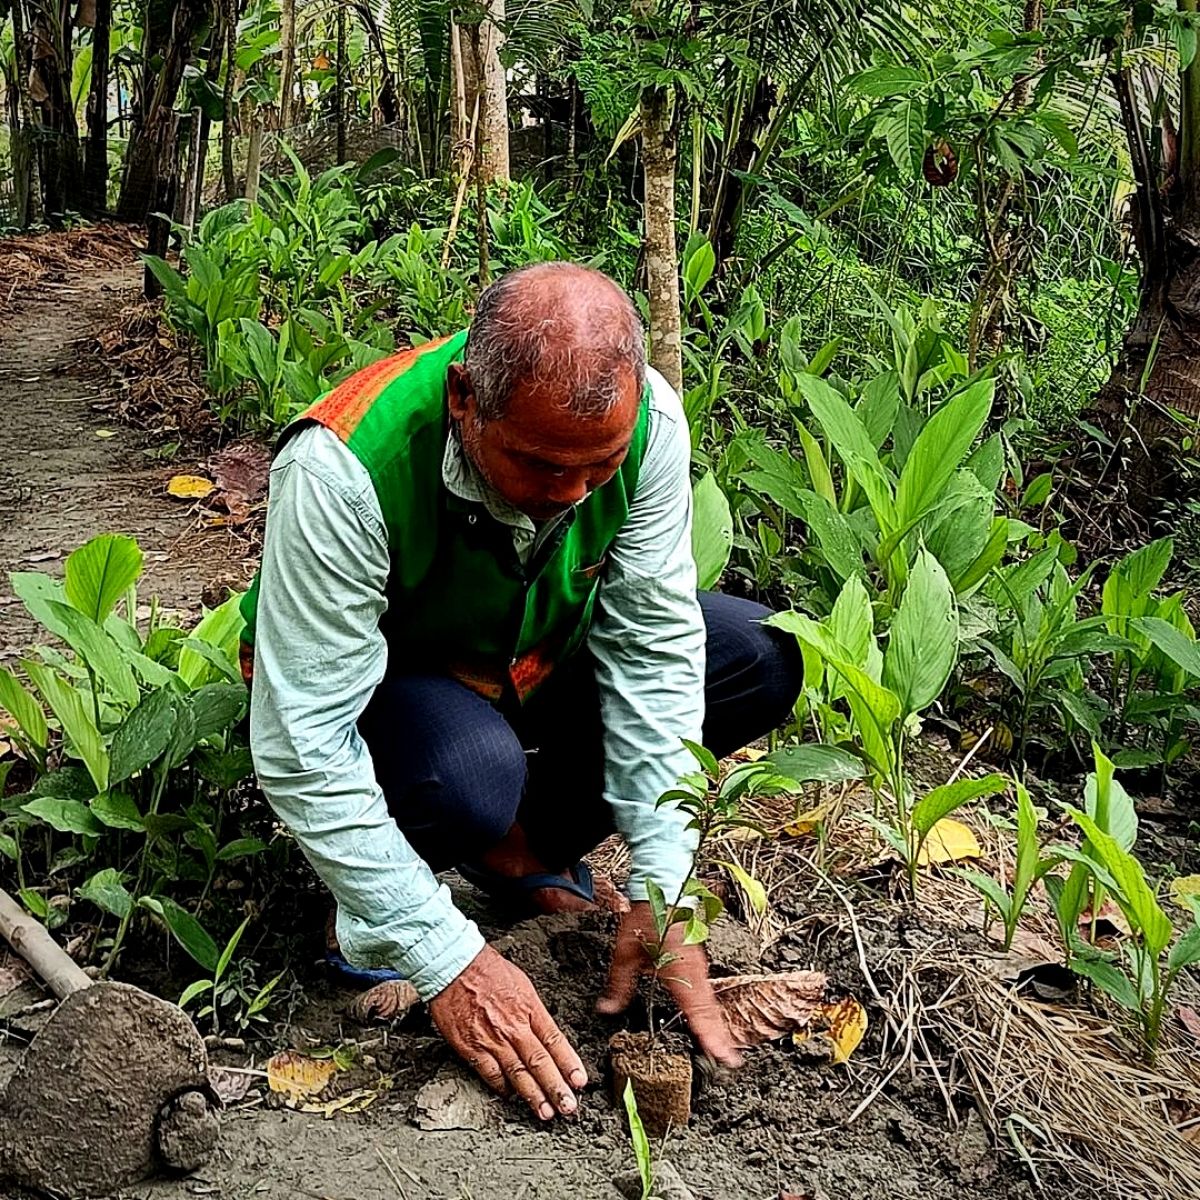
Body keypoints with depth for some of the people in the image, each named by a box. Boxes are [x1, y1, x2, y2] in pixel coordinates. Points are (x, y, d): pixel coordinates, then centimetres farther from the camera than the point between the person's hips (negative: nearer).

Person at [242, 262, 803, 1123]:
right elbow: (301, 752, -35)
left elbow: (651, 644, -18)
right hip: (375, 682, -5)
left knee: (760, 659, -13)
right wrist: (449, 962, -35)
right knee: (470, 773, -39)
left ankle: (521, 849, 1)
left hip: (534, 658, 5)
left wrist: (663, 887, -22)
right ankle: (369, 900, -3)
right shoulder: (342, 471, -37)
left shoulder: (646, 420, -25)